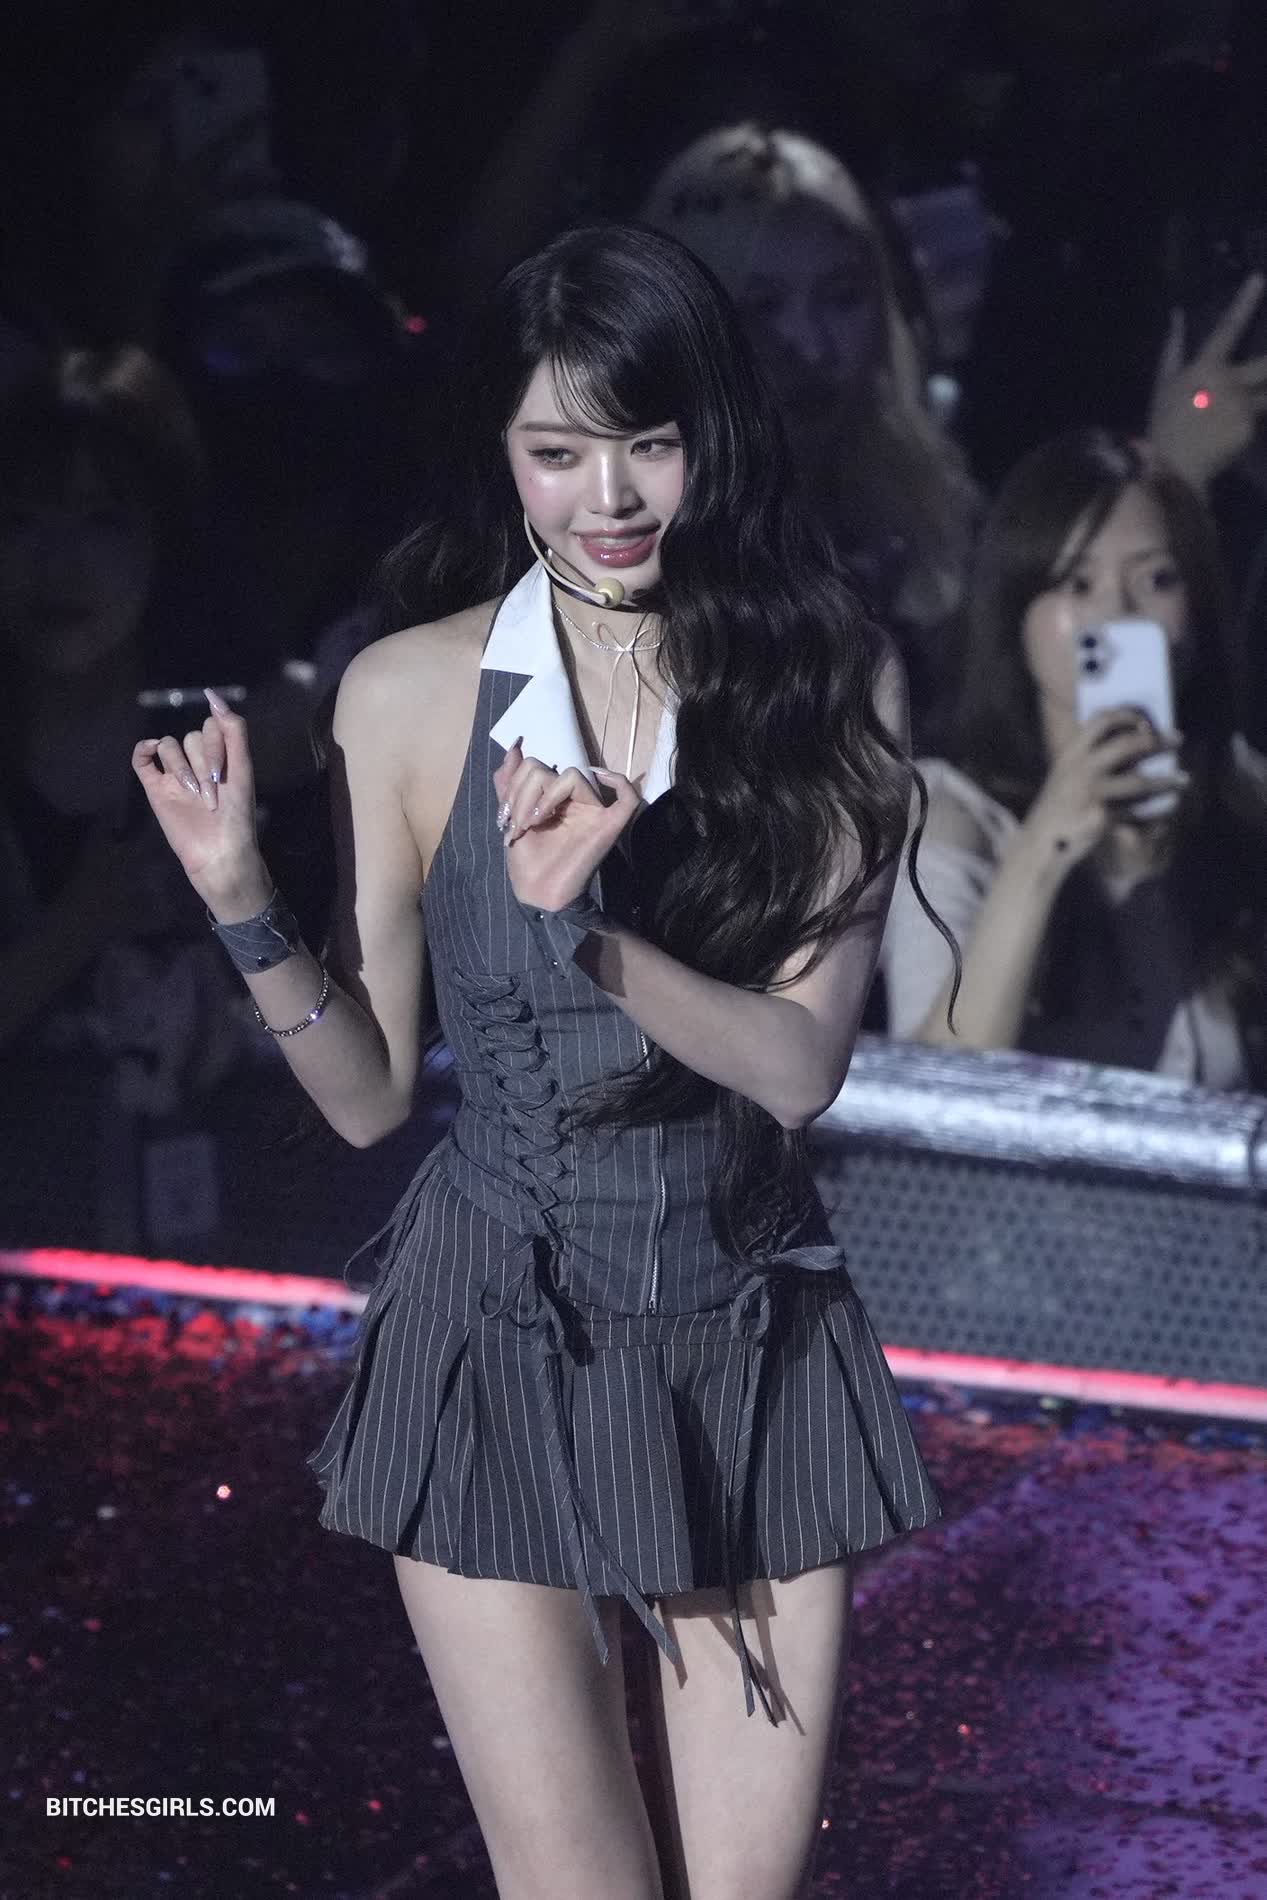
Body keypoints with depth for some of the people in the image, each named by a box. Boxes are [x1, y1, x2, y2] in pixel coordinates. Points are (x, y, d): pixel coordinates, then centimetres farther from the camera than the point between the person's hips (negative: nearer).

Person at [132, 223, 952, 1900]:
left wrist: (588, 925, -27)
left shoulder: (832, 681, -4)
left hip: (753, 1336, 1)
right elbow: (366, 1094, 0)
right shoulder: (411, 696, -5)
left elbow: (802, 1060, -12)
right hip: (501, 1335, -1)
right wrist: (244, 911, -16)